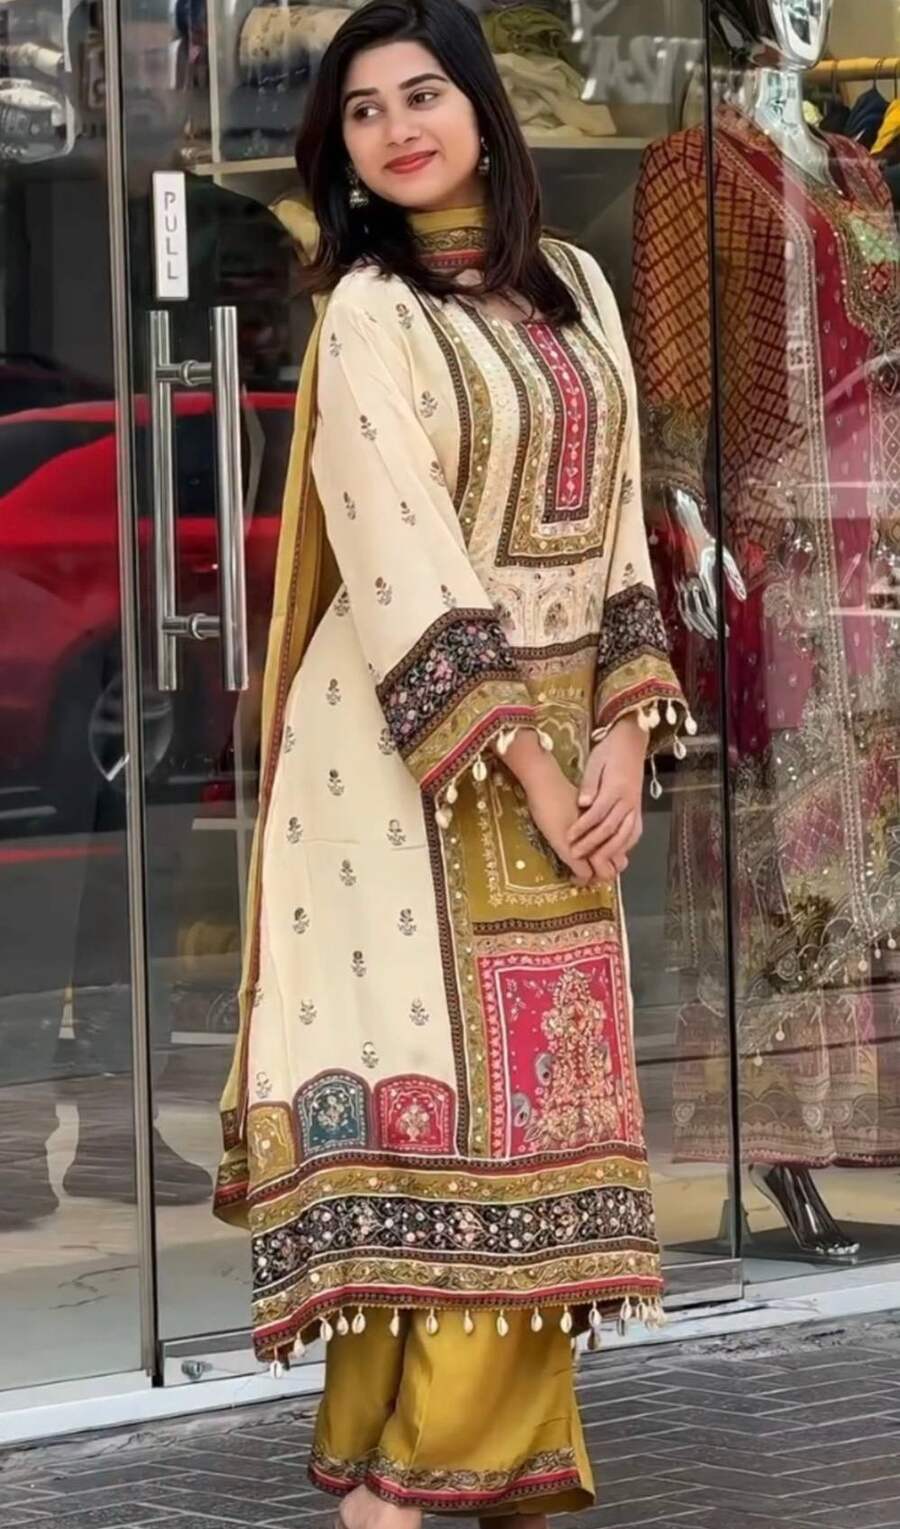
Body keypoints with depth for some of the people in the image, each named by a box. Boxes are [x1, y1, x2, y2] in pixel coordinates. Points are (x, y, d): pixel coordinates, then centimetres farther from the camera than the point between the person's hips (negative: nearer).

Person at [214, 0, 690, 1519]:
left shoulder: (573, 286, 11)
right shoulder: (369, 312, -8)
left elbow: (617, 518, 10)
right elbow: (401, 566, -15)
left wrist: (622, 734, -1)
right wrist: (527, 767, -17)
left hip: (564, 744, 6)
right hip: (421, 755, -6)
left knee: (536, 1100, 5)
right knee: (436, 1086, -9)